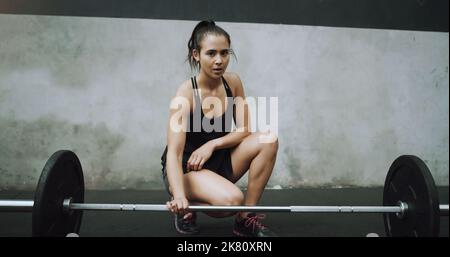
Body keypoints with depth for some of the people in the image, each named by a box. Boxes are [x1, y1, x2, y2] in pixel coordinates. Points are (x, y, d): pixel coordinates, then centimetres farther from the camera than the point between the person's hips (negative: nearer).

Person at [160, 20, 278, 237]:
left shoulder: (233, 82, -5)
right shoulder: (185, 93, -22)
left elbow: (245, 130, -4)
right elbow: (174, 153, -29)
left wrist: (212, 144, -21)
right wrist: (180, 196, -45)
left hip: (219, 161, 6)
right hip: (186, 168, -6)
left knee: (268, 140, -18)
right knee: (232, 200, -34)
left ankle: (246, 220, -8)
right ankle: (186, 208, 0)